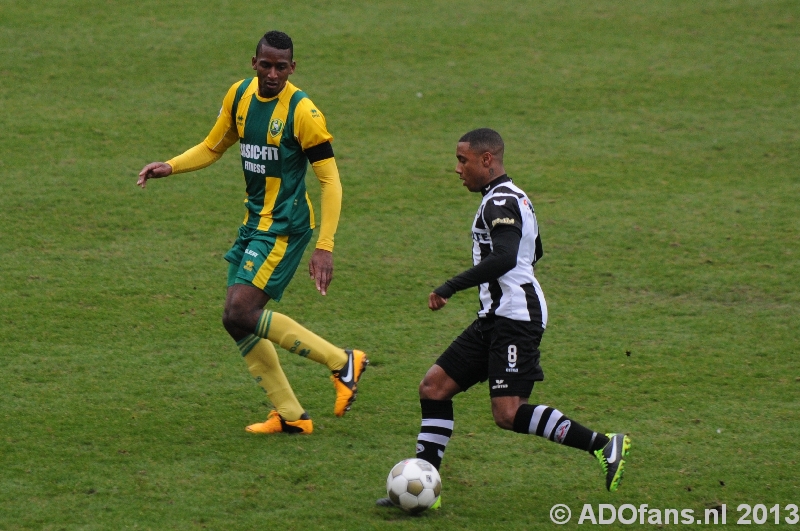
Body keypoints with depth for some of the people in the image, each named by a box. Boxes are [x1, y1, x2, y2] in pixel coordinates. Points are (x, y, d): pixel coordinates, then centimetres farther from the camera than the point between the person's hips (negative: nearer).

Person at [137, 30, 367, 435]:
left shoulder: (302, 112, -17)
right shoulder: (239, 95, 3)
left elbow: (330, 181, -15)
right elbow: (213, 147, 18)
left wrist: (325, 247, -21)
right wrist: (170, 167, 0)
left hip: (284, 226, -8)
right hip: (254, 220, 8)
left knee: (240, 314, -18)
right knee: (238, 319, 7)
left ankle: (342, 363, -9)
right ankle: (290, 415, 16)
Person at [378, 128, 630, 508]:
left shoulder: (499, 202, -14)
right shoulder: (513, 197, 18)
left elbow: (504, 258, -29)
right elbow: (533, 253, 31)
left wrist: (449, 288, -28)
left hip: (515, 319, -11)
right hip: (495, 319, 11)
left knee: (508, 414, -16)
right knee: (434, 387, 6)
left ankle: (604, 446, -10)